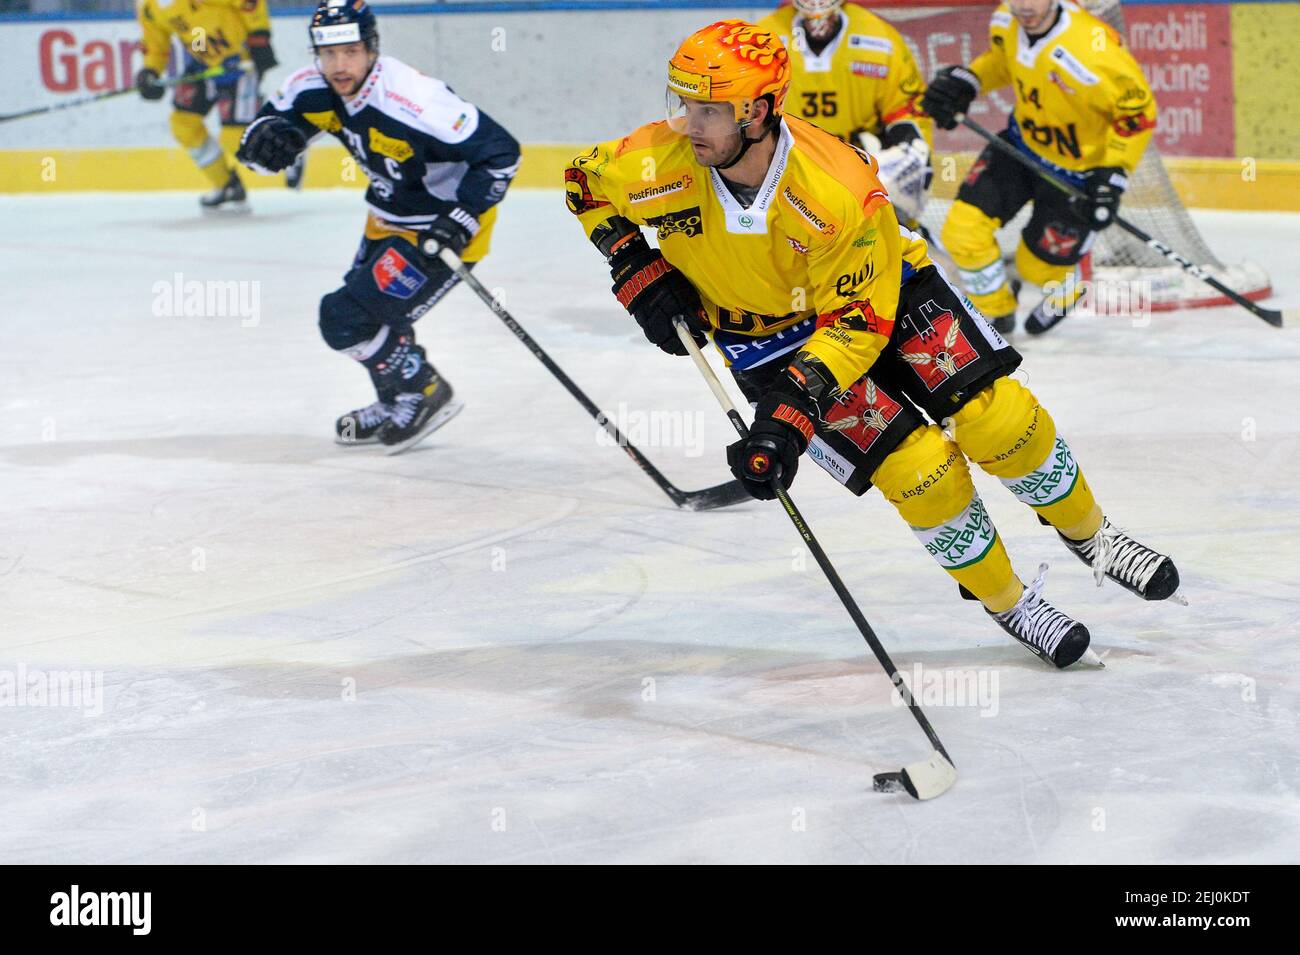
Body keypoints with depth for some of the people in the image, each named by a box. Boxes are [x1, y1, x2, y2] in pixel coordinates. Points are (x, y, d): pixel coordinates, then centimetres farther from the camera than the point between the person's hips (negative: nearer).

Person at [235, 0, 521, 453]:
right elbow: (258, 139, -2)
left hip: (440, 226, -9)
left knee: (348, 318, -11)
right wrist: (267, 138, -26)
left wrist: (463, 216, -34)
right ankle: (395, 408, 44)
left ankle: (426, 395, 10)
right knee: (363, 309, 22)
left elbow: (500, 152, -28)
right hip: (390, 218, 9)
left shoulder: (414, 101, -34)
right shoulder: (313, 90, -12)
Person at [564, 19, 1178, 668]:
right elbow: (585, 184, -2)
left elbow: (859, 320, -26)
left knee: (999, 417, -14)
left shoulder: (840, 189, -33)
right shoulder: (657, 165, -26)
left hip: (879, 295, -1)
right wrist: (637, 272, -12)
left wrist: (796, 402, -36)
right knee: (919, 467, -16)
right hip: (769, 338, 1)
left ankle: (1087, 533, 16)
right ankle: (1005, 601, 8)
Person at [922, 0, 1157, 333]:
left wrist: (1113, 174, -25)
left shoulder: (1091, 50, -37)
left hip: (1077, 168, -5)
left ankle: (1067, 288, 46)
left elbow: (1138, 108, -23)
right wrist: (966, 81, -8)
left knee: (1038, 265, 7)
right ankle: (996, 313, 22)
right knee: (963, 229, -6)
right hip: (1023, 142, 5)